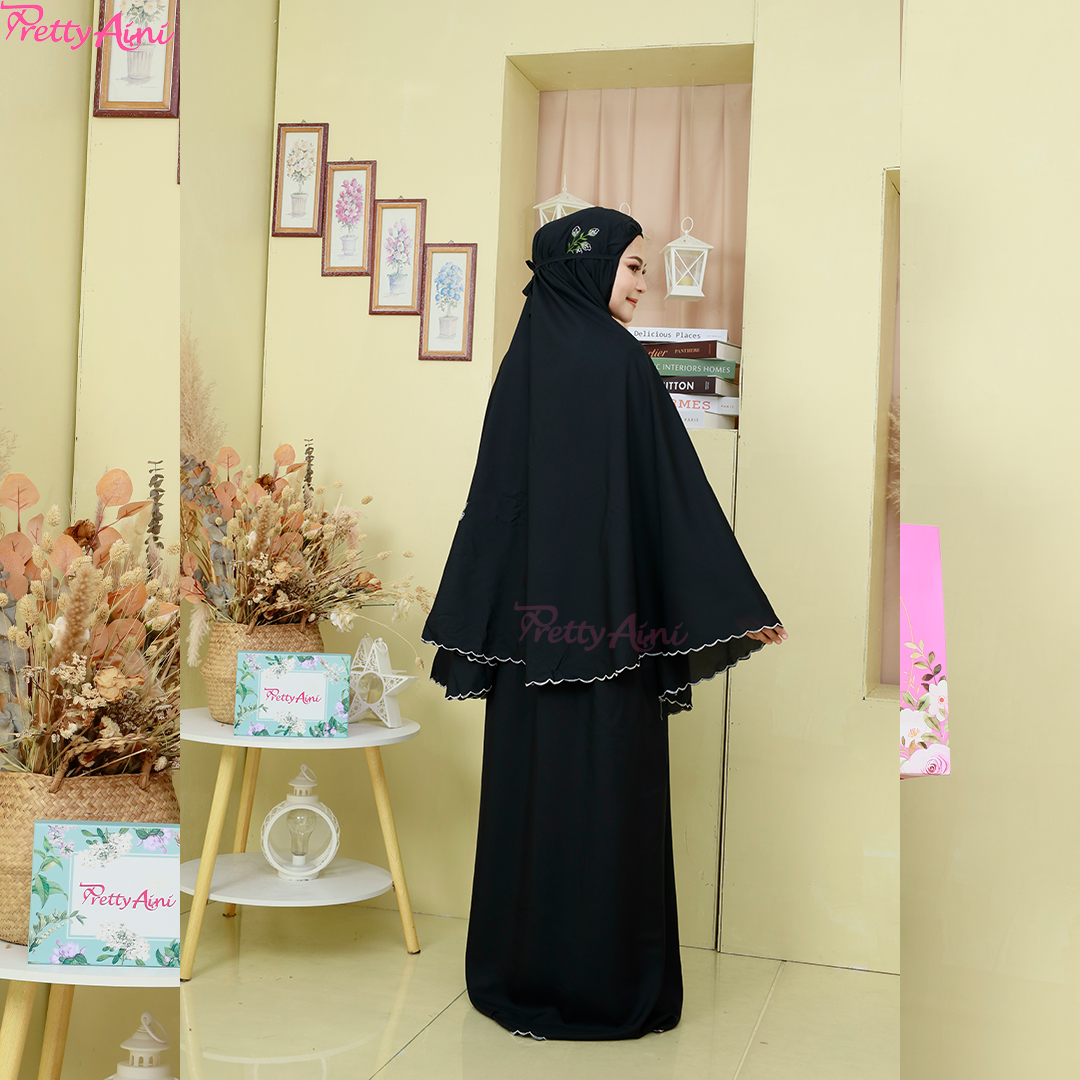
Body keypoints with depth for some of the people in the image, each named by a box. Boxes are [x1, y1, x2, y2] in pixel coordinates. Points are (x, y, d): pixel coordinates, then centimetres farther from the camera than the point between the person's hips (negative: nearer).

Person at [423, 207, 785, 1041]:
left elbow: (495, 495, 7)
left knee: (533, 787, 13)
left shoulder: (525, 359, 6)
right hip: (611, 620, -6)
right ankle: (611, 980, 14)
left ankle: (522, 971, 24)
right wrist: (742, 605, -7)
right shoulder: (619, 358, -11)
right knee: (609, 794, 3)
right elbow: (677, 490, -12)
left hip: (532, 620, 6)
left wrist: (471, 621, 12)